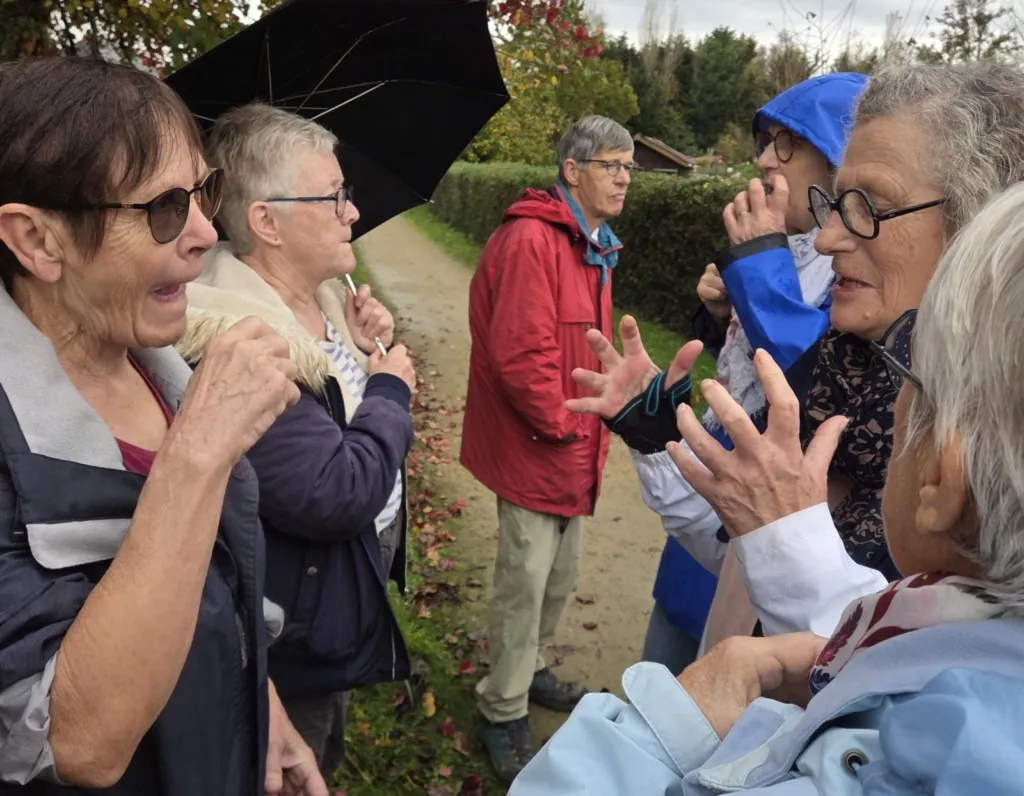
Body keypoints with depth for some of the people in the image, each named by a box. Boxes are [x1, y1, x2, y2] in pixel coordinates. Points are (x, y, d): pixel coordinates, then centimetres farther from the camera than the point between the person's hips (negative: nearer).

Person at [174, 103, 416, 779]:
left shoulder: (323, 300, -1)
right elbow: (337, 495, -34)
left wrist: (365, 351, -7)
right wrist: (390, 387, -19)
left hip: (353, 593, 9)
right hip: (296, 643, -9)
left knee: (326, 763, 31)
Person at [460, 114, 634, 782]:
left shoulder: (594, 245, 13)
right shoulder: (530, 240, -19)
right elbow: (520, 354, -26)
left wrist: (591, 423, 11)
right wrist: (562, 427, -16)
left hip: (572, 449, 10)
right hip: (532, 447, -9)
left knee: (562, 576, 21)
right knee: (526, 582, 2)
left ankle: (529, 670, 42)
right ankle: (505, 714, 20)